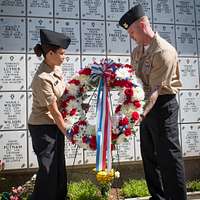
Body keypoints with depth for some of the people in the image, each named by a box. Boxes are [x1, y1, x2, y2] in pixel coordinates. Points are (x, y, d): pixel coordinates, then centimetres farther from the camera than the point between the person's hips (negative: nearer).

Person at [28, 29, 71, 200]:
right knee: (48, 168, 1)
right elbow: (54, 112, -21)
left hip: (56, 124, 8)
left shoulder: (56, 68, -1)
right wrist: (67, 133, -13)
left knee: (59, 166, 18)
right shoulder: (42, 79, -26)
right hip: (43, 127, -8)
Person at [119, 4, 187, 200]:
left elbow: (156, 89, -26)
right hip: (146, 105, 9)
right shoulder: (137, 51, 9)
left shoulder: (164, 51, -18)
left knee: (168, 156, -3)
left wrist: (141, 114, -34)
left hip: (162, 105, -9)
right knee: (149, 156, 16)